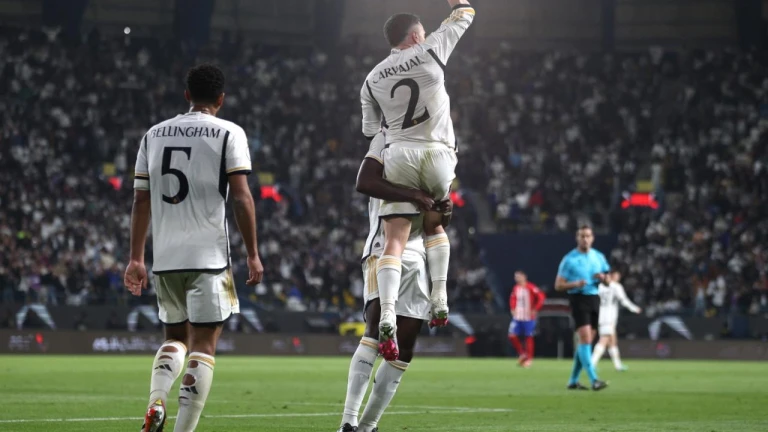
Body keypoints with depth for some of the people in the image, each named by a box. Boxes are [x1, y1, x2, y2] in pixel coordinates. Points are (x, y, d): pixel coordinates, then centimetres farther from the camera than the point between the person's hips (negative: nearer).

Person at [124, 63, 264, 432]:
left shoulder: (154, 135, 12)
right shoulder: (229, 134, -1)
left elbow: (141, 200, 11)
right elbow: (241, 198, -7)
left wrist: (136, 258, 15)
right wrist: (253, 255, -3)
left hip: (165, 258, 4)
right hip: (208, 255, -4)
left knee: (175, 336, 19)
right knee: (203, 344, 0)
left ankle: (156, 402, -6)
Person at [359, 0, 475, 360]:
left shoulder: (372, 80, 11)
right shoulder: (429, 52, 3)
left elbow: (370, 131, 15)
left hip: (398, 155, 1)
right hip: (437, 155, -1)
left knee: (394, 241, -5)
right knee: (434, 225, 25)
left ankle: (387, 317, -24)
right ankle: (439, 299, 13)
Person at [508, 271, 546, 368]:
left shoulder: (531, 288, -12)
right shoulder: (515, 288, 8)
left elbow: (541, 297, -15)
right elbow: (513, 299, 26)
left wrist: (535, 310, -15)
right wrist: (512, 309, 11)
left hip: (528, 317, -6)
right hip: (517, 317, 6)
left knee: (528, 337, 0)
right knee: (512, 336, -3)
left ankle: (529, 359, 9)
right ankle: (522, 354, 14)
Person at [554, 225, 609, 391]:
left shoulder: (599, 257, 11)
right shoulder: (569, 259, -4)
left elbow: (607, 280, 19)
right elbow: (558, 285, -4)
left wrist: (603, 277, -5)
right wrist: (576, 284, -22)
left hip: (594, 299, 6)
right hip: (578, 299, -6)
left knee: (586, 341, 8)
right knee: (585, 338, -17)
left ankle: (573, 380, 18)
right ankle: (593, 379, -23)